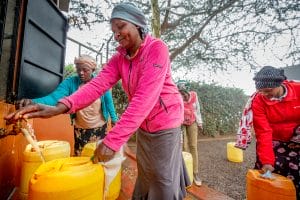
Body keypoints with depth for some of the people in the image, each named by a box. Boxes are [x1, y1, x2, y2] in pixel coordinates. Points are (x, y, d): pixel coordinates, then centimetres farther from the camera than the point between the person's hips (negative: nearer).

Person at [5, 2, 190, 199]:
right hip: (143, 125, 6)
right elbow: (98, 84, -14)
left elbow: (145, 97, -30)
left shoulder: (157, 48, -19)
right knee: (144, 176, 22)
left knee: (162, 180, 7)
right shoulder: (119, 58, 1)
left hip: (164, 123, -5)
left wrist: (113, 140, -34)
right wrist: (61, 106, -30)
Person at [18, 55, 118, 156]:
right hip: (80, 129, 1)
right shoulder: (70, 82, -14)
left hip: (100, 127, 0)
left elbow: (108, 102, -4)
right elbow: (54, 97, -25)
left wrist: (114, 119, 0)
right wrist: (33, 102, -43)